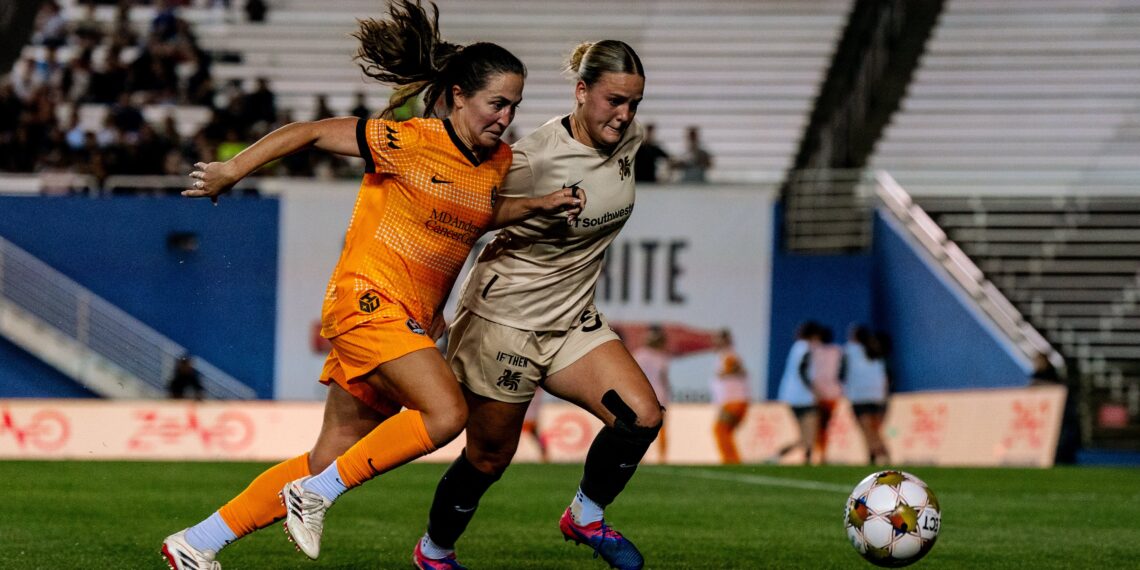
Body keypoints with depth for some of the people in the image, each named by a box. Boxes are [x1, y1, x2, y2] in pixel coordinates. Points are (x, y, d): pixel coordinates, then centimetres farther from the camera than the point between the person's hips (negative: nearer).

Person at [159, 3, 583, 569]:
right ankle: (314, 496, -11)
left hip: (411, 321, 8)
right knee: (446, 413, -25)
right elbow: (312, 133, -7)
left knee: (329, 464, 6)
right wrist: (232, 170, -7)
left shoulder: (497, 162, 8)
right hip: (368, 298, -8)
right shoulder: (410, 141, -13)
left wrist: (538, 206, 12)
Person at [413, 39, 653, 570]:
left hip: (572, 321, 6)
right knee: (490, 456, 6)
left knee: (642, 415, -13)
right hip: (503, 321, -6)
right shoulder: (534, 159, -24)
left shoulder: (628, 139, -5)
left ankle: (586, 516, 13)